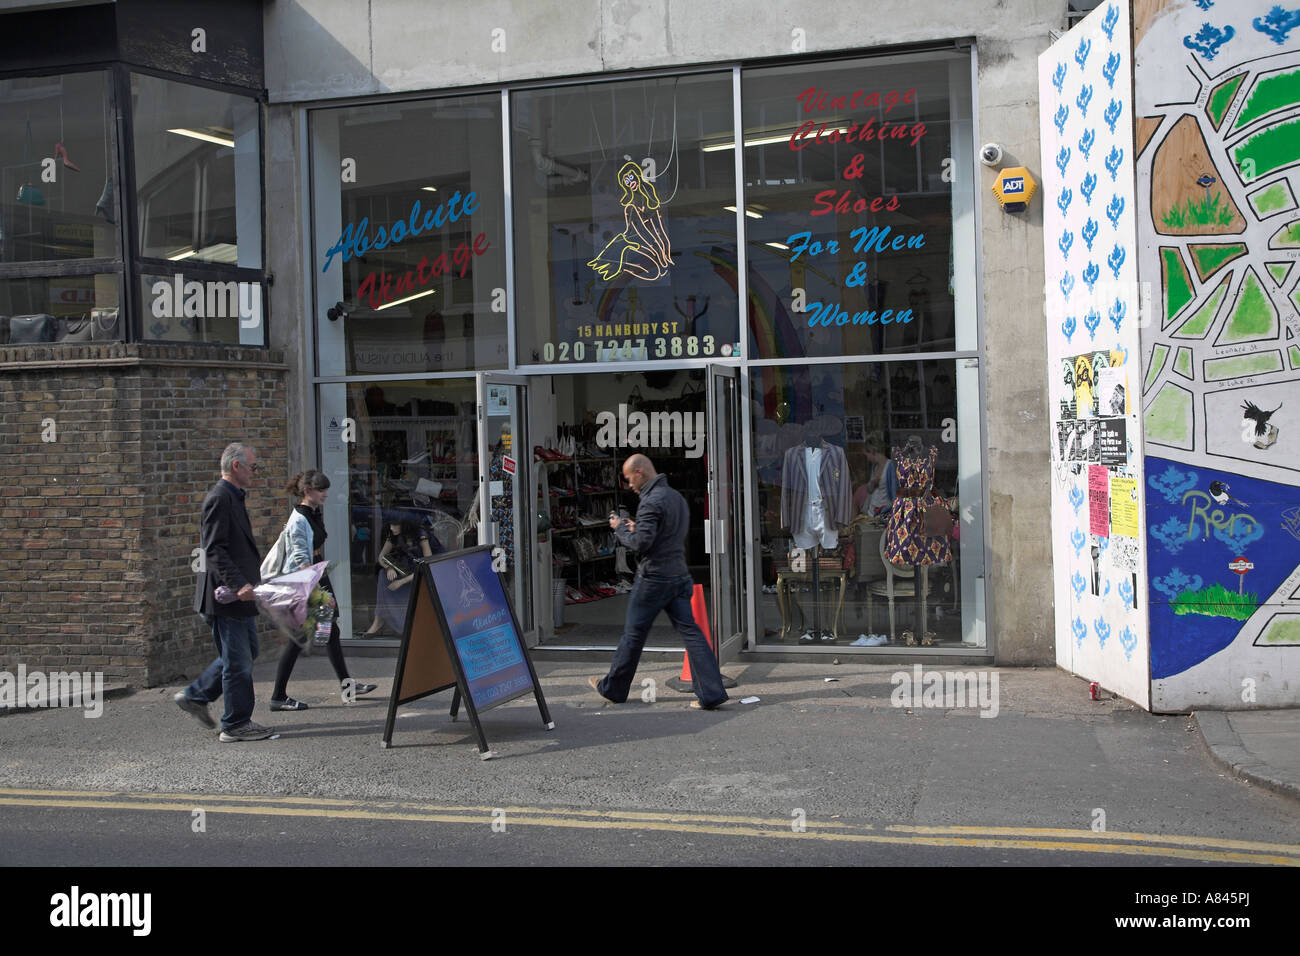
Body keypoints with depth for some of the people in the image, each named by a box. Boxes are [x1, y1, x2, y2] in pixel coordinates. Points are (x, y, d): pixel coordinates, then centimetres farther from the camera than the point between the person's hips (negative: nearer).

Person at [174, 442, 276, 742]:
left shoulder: (233, 498, 16)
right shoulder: (220, 498, -16)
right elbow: (215, 550, -23)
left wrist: (247, 582, 22)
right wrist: (238, 584, -30)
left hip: (237, 595, 10)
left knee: (246, 653, 18)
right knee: (238, 661, -1)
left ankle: (195, 696, 27)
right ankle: (236, 725, 9)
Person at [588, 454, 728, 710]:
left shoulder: (651, 501, -15)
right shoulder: (677, 497, 14)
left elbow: (640, 543, -20)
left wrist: (620, 528, -2)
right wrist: (636, 528, 13)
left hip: (654, 577, -8)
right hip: (679, 575, 8)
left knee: (633, 634, 6)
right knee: (690, 631, 2)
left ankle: (612, 688, 22)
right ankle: (711, 694, -5)